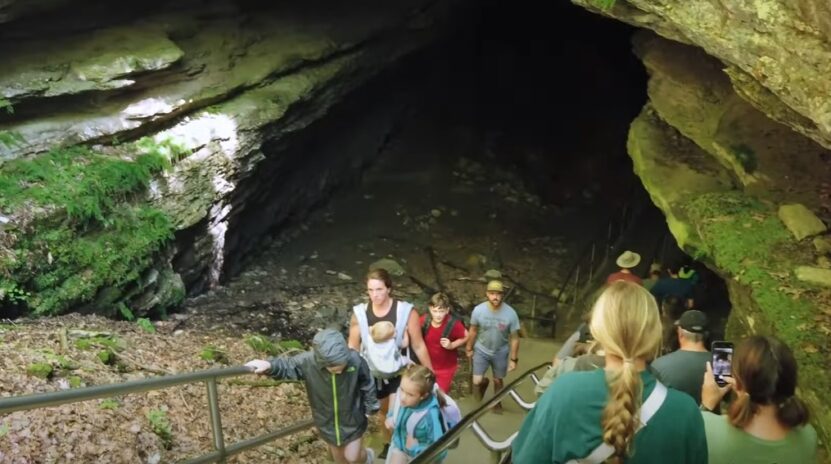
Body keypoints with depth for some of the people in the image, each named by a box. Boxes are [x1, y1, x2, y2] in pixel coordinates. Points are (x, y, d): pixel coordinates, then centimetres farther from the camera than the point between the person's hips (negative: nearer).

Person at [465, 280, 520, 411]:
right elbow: (473, 331, -4)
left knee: (498, 381, 17)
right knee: (477, 382, -4)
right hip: (481, 351, 0)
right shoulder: (478, 310, -21)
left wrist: (513, 359, -9)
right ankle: (484, 382, 34)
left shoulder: (510, 313, -24)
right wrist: (469, 349, 7)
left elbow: (514, 338, -13)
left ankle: (497, 402, 47)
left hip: (501, 353, 0)